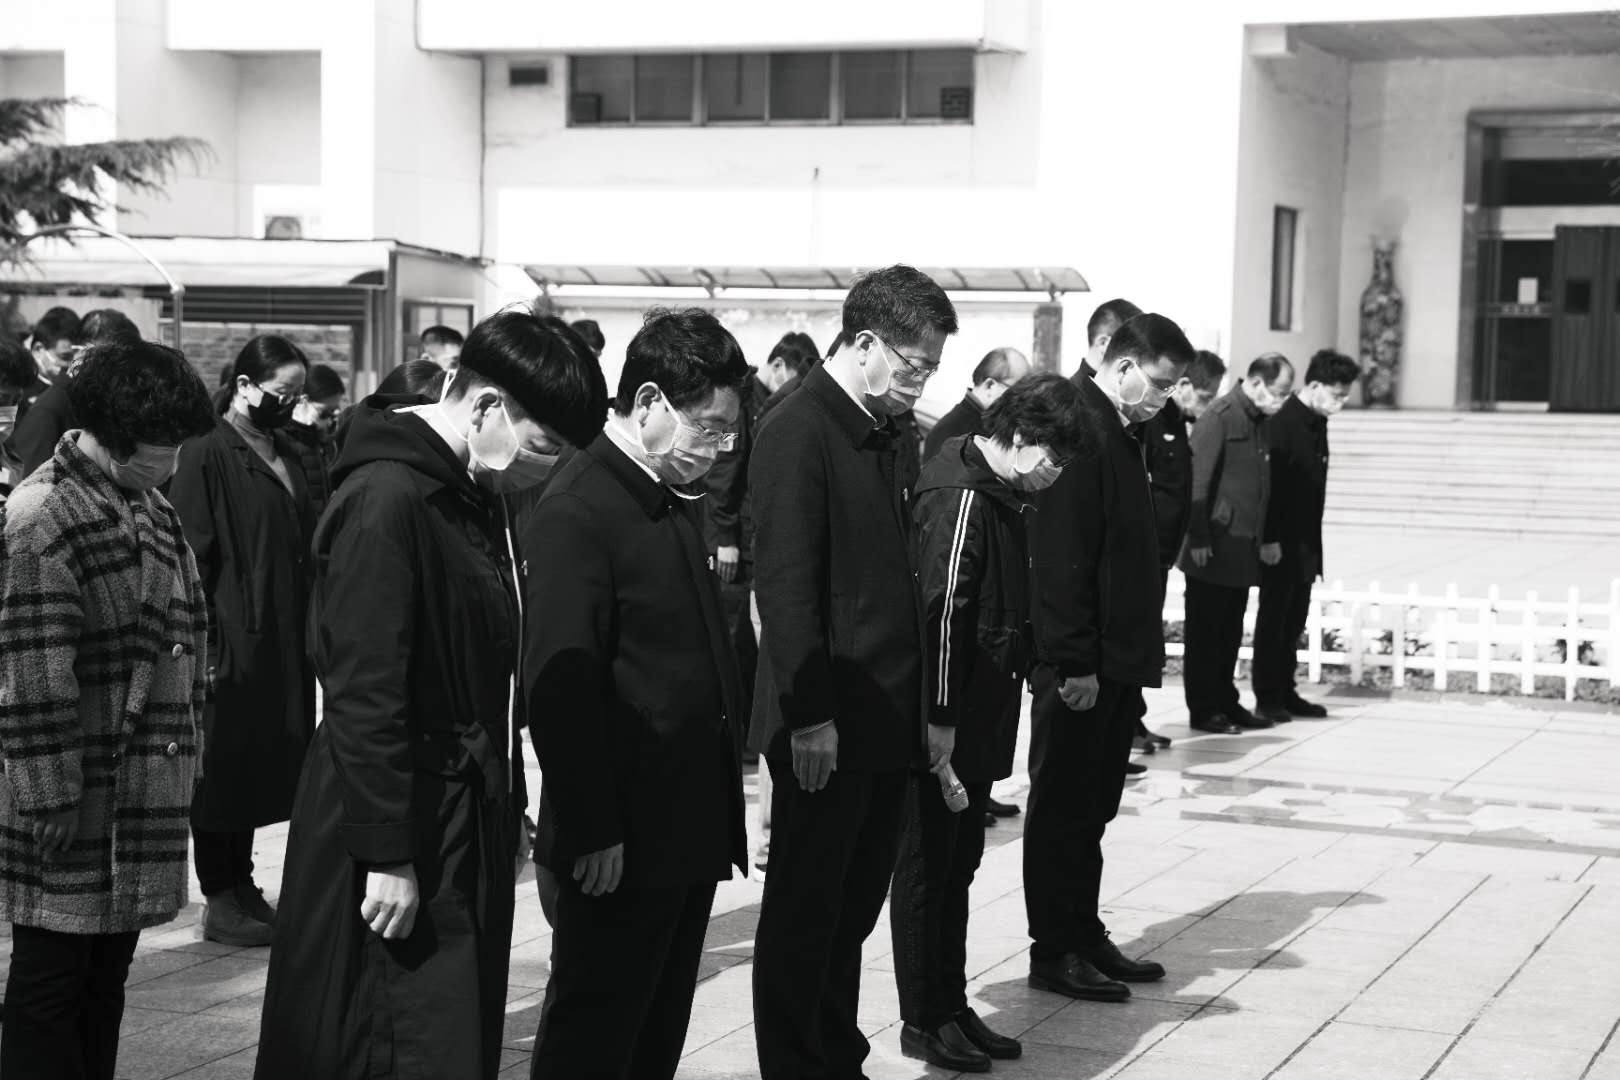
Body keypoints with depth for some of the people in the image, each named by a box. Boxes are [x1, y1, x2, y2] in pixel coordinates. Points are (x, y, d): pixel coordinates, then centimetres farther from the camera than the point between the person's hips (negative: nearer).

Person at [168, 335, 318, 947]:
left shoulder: (286, 455, 12)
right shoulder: (207, 455, -11)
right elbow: (193, 554, -14)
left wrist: (309, 622, 11)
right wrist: (202, 641, -18)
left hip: (284, 637, 8)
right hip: (232, 637, -7)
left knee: (262, 756, 12)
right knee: (223, 762, 0)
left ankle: (241, 885, 22)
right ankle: (219, 901, 7)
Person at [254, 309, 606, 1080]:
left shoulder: (475, 491, 9)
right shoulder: (385, 499, -19)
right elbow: (365, 694, -21)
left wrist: (507, 794, 11)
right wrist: (387, 857, -20)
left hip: (470, 816, 9)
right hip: (403, 823, -9)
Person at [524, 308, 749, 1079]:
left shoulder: (674, 501, 13)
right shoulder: (577, 511, -16)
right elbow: (560, 686, -20)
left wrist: (720, 804, 12)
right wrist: (591, 832, -20)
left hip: (690, 826, 9)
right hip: (621, 840, -9)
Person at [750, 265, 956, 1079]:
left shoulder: (882, 432, 13)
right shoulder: (797, 432, -13)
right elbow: (784, 583, -17)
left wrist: (916, 702, 13)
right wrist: (809, 717, -19)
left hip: (887, 719, 8)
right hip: (826, 727, -8)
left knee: (855, 906, 16)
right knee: (805, 912, 3)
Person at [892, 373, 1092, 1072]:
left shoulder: (1001, 495, 13)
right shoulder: (960, 498, -18)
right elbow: (939, 611, -22)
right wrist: (940, 717, -22)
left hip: (979, 723, 10)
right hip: (944, 727, -10)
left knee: (958, 865, 15)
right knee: (928, 868, 1)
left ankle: (952, 1006, 24)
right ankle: (923, 1021, 10)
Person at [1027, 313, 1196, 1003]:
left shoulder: (1119, 435, 15)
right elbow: (1062, 558, -22)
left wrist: (1136, 655, 17)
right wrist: (1076, 663, -23)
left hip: (1116, 661, 10)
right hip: (1077, 668, -10)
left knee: (1093, 809, 15)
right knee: (1062, 809, 0)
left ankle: (1084, 936, 24)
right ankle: (1053, 953, 7)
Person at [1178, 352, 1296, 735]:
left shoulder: (1260, 421, 12)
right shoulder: (1219, 417, -14)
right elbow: (1197, 480, -16)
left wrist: (1267, 538, 15)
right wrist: (1199, 539, -18)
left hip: (1244, 548, 8)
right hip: (1214, 548, -8)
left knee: (1231, 630, 13)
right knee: (1205, 630, 1)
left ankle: (1225, 702, 21)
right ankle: (1202, 710, 6)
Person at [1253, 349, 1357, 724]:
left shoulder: (1317, 424, 10)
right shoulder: (1283, 424, -16)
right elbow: (1269, 486, -19)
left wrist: (1314, 546, 15)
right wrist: (1272, 540, -20)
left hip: (1306, 543, 8)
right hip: (1282, 544, -8)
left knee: (1294, 622, 12)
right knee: (1273, 620, 0)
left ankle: (1286, 692, 18)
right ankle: (1267, 697, 5)